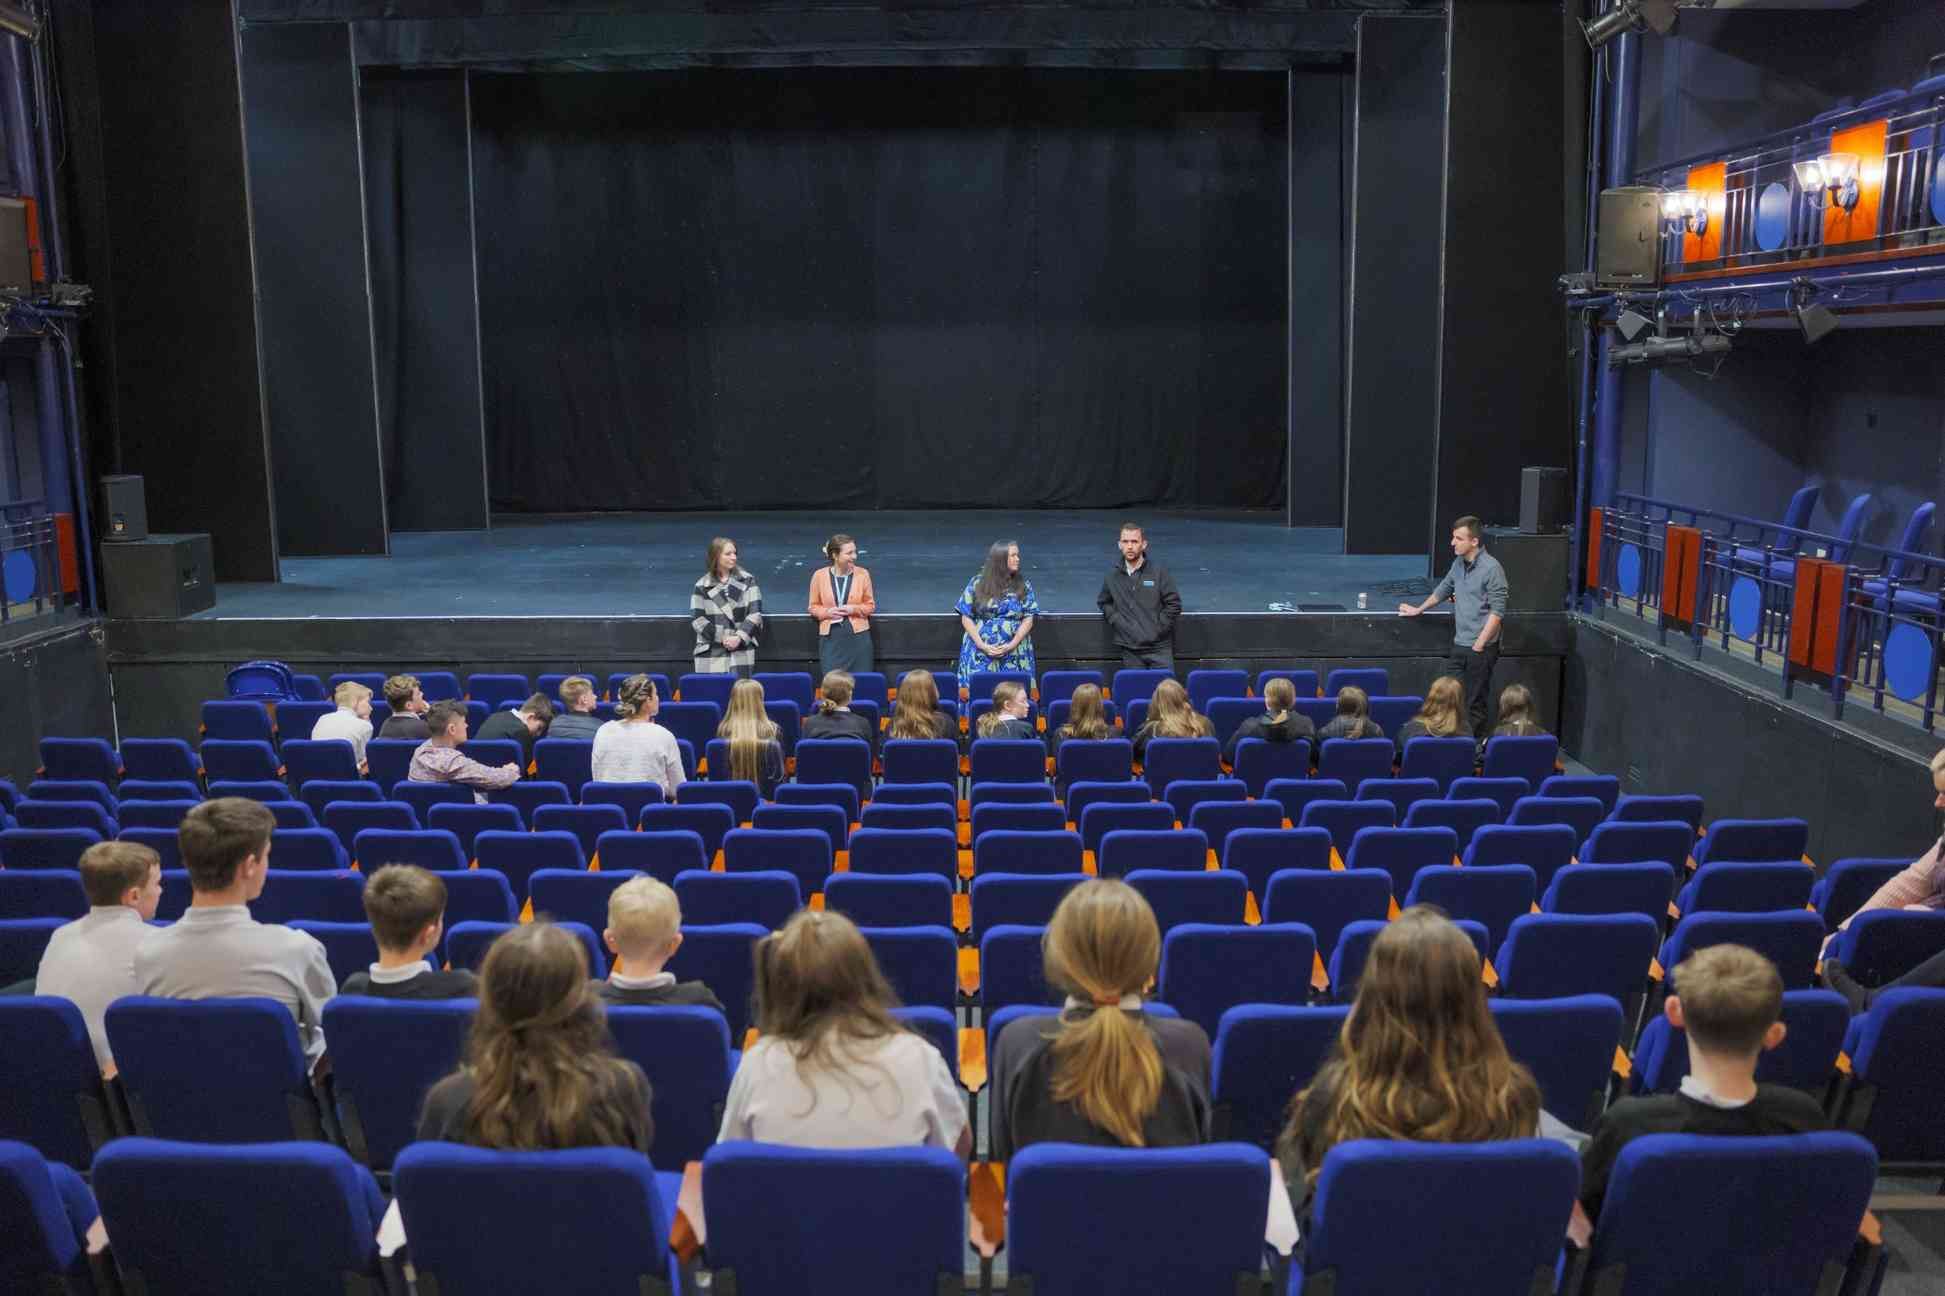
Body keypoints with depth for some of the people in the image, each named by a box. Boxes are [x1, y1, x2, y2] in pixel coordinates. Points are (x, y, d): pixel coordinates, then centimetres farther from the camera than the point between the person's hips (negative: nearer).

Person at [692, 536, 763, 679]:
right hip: (711, 655, 0)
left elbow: (755, 613, -1)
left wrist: (739, 637, -13)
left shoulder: (747, 581, 7)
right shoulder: (702, 586, 5)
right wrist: (722, 637, -12)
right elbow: (697, 618, -2)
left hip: (741, 654, 0)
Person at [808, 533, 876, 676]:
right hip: (831, 638, 0)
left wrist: (854, 609, -13)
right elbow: (814, 607, 7)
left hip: (858, 636, 0)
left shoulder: (862, 574, -3)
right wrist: (827, 612, -13)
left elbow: (870, 605, 6)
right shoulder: (819, 575, -3)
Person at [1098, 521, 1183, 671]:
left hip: (1159, 648, -2)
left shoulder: (1159, 571, 0)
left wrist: (1159, 628, -5)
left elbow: (1174, 604, 1)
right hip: (1130, 651, 2)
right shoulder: (1113, 575, 8)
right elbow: (1103, 602, 22)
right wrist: (1116, 621, 7)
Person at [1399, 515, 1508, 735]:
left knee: (1475, 703, 0)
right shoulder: (1459, 563, 8)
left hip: (1482, 648, -7)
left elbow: (1498, 610, -15)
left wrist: (1480, 644, -17)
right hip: (1459, 644, 7)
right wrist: (1419, 609, 33)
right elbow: (1444, 589, 27)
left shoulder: (1491, 568, -14)